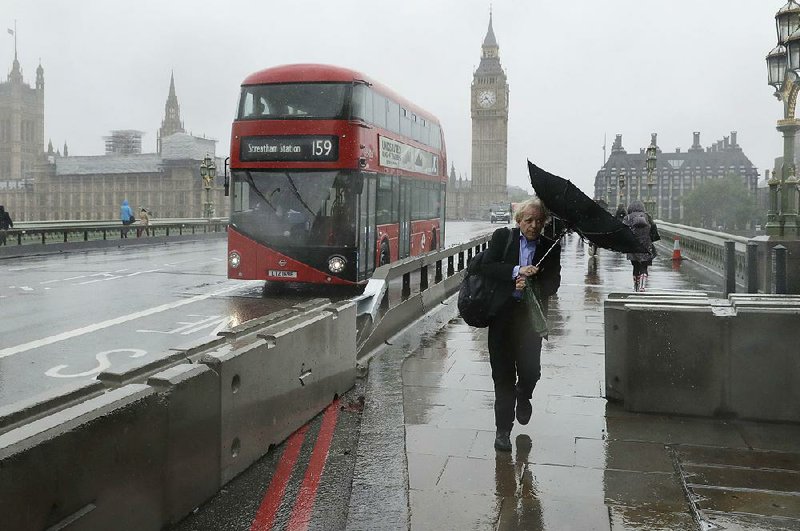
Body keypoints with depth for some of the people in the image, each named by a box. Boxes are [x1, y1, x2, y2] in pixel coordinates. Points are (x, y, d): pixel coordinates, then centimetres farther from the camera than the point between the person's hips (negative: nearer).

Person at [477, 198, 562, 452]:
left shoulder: (551, 248, 5)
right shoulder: (502, 237, 2)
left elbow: (553, 284, 1)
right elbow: (486, 266, -9)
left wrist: (530, 284, -17)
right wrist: (517, 271, -20)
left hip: (531, 317, 1)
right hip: (502, 315, -1)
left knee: (530, 369, 4)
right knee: (503, 373, 2)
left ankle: (523, 396, 42)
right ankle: (503, 429, 12)